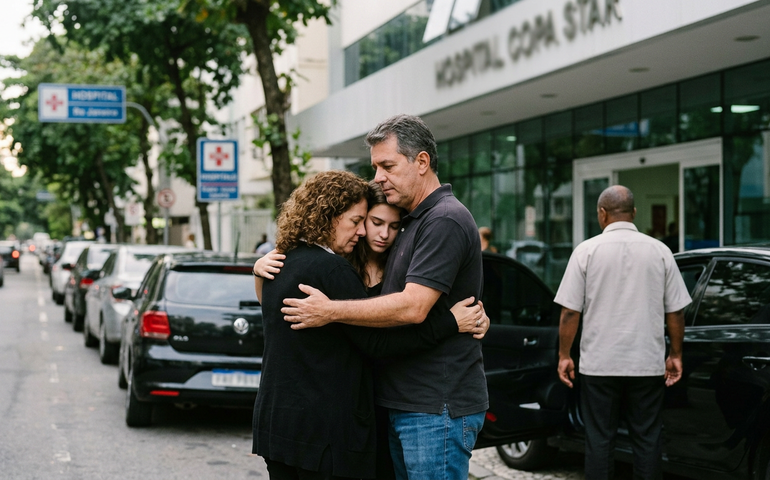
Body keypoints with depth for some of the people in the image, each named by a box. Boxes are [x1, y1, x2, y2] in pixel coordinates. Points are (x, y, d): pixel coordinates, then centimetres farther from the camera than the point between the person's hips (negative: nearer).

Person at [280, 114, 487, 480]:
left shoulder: (445, 221, -15)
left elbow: (412, 307, -23)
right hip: (404, 404, 10)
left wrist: (331, 311, -17)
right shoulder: (413, 223, 17)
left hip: (438, 409, -10)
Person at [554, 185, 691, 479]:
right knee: (647, 439, 8)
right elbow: (675, 312, 2)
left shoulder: (587, 250, -5)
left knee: (599, 439, 6)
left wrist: (564, 355, 3)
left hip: (599, 364, -1)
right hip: (648, 364, 1)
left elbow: (570, 311, -6)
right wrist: (676, 355, 13)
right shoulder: (659, 251, 0)